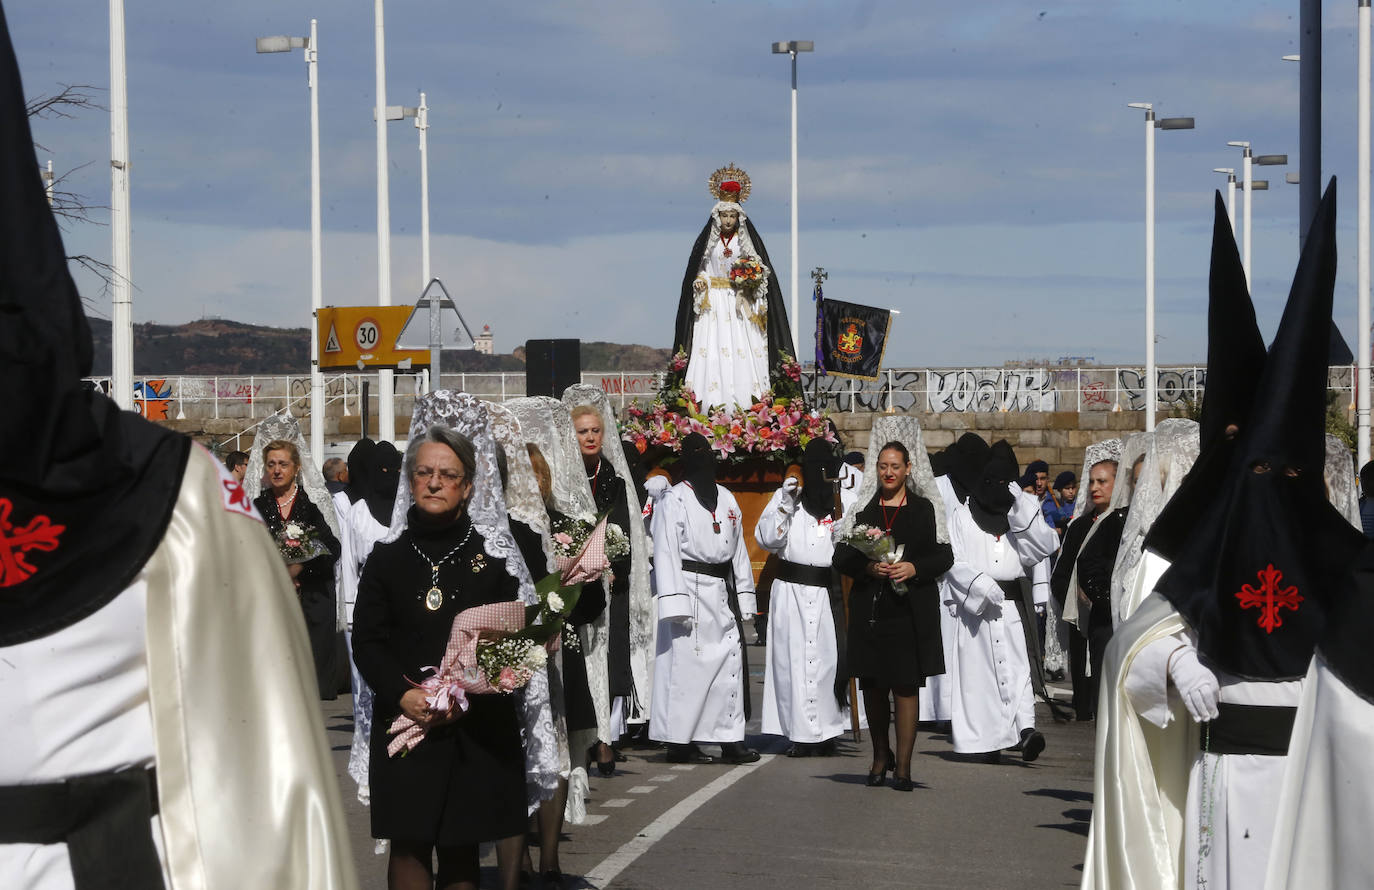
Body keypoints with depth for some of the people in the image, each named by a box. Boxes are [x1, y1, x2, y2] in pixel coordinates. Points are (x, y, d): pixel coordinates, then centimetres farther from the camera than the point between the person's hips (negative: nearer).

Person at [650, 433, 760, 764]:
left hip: (723, 592, 7)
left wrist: (744, 598, 15)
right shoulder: (673, 501, -4)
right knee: (687, 665, -6)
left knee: (730, 662, 4)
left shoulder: (727, 500, 17)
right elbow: (666, 553, -9)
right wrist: (675, 603, -17)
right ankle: (679, 741, 0)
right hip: (691, 589, -7)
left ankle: (731, 739, 8)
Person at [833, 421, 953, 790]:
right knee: (872, 686, 8)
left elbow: (944, 556, 3)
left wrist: (913, 568, -14)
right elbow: (842, 557, 6)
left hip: (910, 611, -2)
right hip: (869, 609, 2)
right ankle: (881, 755, 27)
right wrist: (868, 567, -12)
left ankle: (903, 765, -2)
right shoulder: (862, 508, 10)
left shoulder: (925, 509, 6)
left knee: (906, 686, -5)